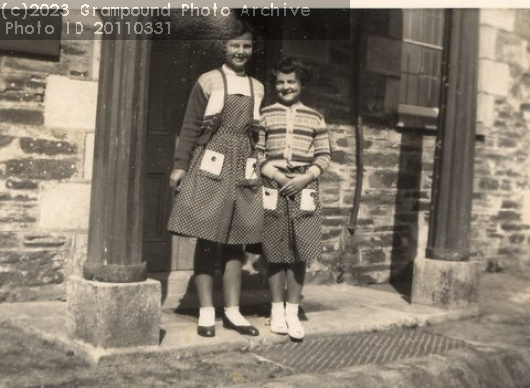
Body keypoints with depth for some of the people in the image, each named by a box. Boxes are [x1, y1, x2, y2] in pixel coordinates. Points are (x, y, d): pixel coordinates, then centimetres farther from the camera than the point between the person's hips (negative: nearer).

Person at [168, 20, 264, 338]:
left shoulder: (257, 88, 12)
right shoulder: (208, 81, 0)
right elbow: (190, 127, 0)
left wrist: (260, 169, 13)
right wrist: (181, 166, -5)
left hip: (243, 170, 4)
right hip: (210, 168, -4)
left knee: (236, 242, 7)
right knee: (206, 239, 0)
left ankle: (232, 311, 15)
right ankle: (206, 312, 7)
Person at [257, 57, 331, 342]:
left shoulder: (314, 118, 10)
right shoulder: (264, 115, 6)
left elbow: (323, 155, 8)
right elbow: (256, 152, 2)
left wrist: (305, 178, -8)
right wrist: (277, 176, -11)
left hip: (304, 189, 1)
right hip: (273, 188, -1)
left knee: (299, 254, 1)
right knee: (276, 254, 3)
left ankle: (292, 312, 10)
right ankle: (277, 311, 14)